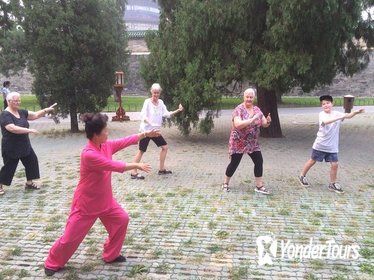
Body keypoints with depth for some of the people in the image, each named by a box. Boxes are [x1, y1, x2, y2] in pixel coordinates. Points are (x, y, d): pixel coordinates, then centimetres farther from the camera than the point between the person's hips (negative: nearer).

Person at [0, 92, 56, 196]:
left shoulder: (21, 112, 5)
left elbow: (35, 115, 3)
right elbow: (13, 128, -30)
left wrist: (46, 110, -12)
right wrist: (29, 130, -31)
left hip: (24, 145, 8)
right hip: (11, 148, -8)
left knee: (32, 161, 11)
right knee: (9, 166, 2)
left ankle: (29, 183, 24)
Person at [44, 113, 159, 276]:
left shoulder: (106, 145, -5)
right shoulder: (88, 154, -31)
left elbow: (126, 141, 3)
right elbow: (115, 166, -29)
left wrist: (146, 134, 0)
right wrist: (137, 166, -20)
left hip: (105, 200, 8)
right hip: (86, 203, -8)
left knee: (121, 220, 11)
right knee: (71, 236, 3)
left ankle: (111, 255, 26)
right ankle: (52, 263, 28)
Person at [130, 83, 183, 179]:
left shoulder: (161, 102, 5)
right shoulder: (147, 102, -13)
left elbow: (167, 114, 1)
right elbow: (143, 116, -20)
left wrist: (178, 110, -10)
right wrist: (151, 123, -37)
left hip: (155, 130, 7)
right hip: (146, 130, -7)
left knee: (164, 147, 8)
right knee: (141, 151, -4)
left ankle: (162, 169, 19)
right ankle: (134, 173, 5)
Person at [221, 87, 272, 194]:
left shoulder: (257, 109, 5)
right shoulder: (239, 109, -15)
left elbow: (264, 124, 5)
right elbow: (237, 124, -30)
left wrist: (268, 121, -18)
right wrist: (252, 119, -33)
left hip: (253, 143, 6)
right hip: (238, 143, -5)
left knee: (259, 161, 0)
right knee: (234, 163, 2)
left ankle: (259, 186, 11)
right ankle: (225, 183, 22)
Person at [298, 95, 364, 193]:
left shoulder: (337, 113, -1)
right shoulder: (322, 114, -11)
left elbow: (348, 115, -18)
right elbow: (326, 121, -33)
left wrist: (356, 112, -38)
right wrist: (340, 117, -42)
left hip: (332, 146, 3)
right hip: (320, 145, -3)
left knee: (335, 164, 1)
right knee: (312, 161, 10)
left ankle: (332, 184, 18)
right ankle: (302, 176, 29)